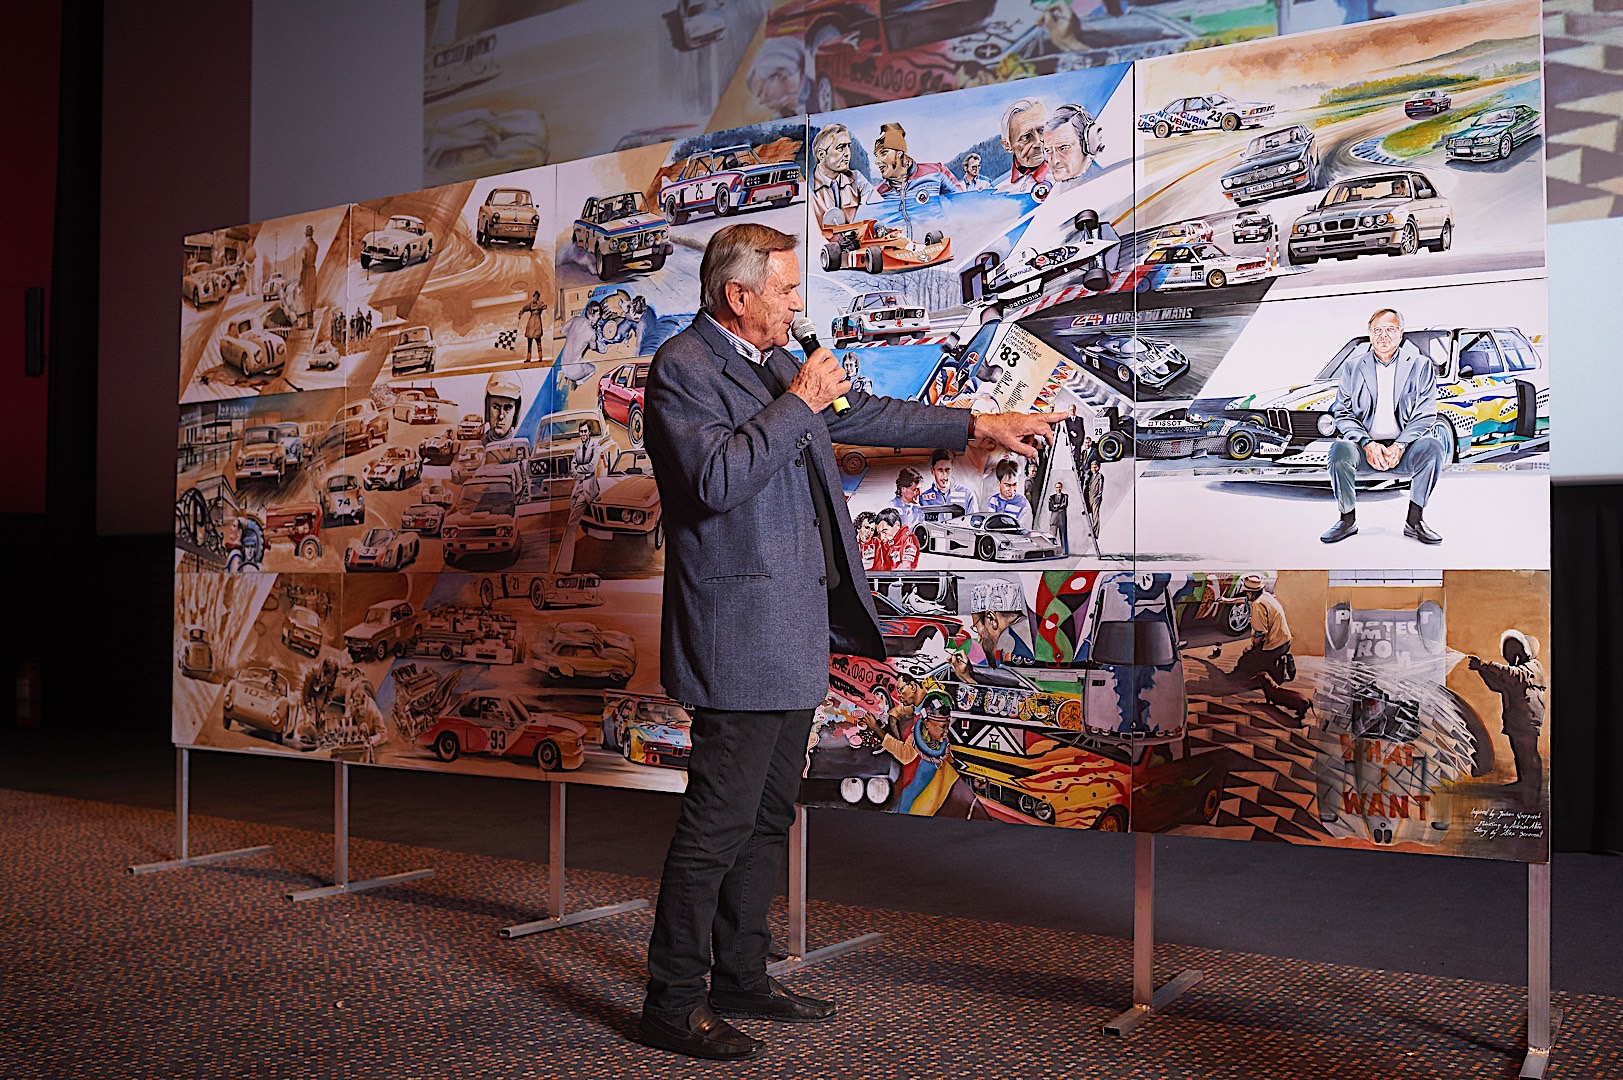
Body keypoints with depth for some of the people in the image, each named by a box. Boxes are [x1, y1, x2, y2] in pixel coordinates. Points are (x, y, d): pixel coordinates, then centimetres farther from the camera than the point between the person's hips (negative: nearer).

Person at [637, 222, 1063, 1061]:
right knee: (718, 824, -6)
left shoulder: (775, 363, 18)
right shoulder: (683, 366, -9)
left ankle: (742, 978, 27)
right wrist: (797, 402, -16)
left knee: (767, 818, 15)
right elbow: (716, 477, -23)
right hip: (737, 634, -10)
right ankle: (671, 1004, 5)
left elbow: (860, 414, 29)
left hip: (792, 633, 10)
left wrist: (976, 424, 31)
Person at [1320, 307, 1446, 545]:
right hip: (1365, 448, 0)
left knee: (1432, 447, -31)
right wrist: (1367, 444, -15)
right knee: (1340, 449, -32)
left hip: (1403, 448, 0)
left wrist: (1399, 446, -17)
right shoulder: (1352, 366, 8)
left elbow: (1425, 416, 0)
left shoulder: (1420, 366, 6)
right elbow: (1343, 413, 3)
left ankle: (1414, 521, -15)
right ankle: (1348, 521, -13)